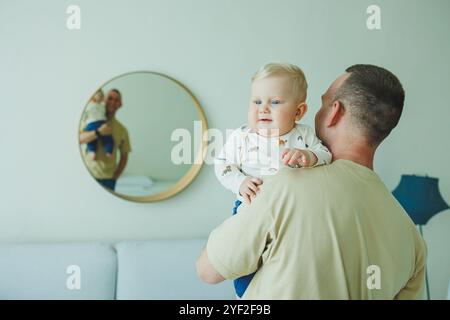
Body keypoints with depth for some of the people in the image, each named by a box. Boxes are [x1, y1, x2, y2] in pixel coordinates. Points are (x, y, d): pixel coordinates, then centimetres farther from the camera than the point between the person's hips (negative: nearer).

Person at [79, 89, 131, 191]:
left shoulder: (122, 130, 8)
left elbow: (124, 155, 12)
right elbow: (79, 139, -11)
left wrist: (115, 176, 4)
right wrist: (97, 133, -24)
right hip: (86, 175, -1)